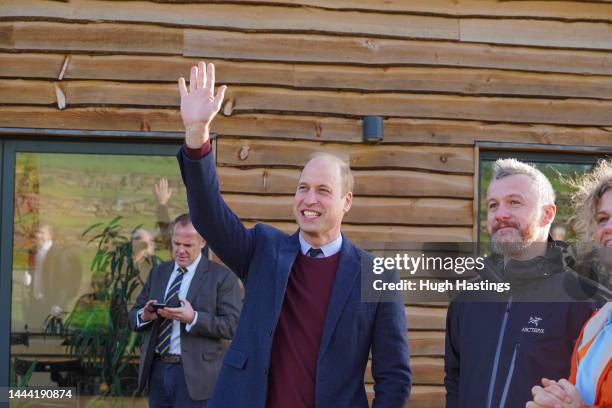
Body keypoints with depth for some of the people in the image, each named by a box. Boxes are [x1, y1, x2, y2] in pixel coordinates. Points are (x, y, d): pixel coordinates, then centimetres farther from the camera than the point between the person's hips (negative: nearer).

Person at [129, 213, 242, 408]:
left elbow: (233, 325, -12)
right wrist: (144, 316, -12)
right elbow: (134, 317, 11)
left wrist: (193, 318, -24)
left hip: (193, 374, -5)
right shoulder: (158, 272, 12)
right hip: (157, 370, 5)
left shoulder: (221, 276, -4)